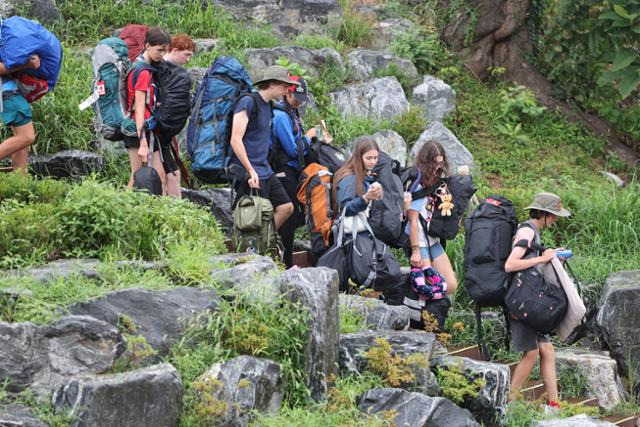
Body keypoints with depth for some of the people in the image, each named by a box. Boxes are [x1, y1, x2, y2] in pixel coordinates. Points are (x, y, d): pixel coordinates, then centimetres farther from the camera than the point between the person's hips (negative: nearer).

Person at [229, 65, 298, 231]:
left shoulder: (268, 106, 15)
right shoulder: (248, 103, -13)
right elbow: (235, 141, -19)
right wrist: (251, 171, -22)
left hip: (265, 172, 9)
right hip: (249, 174, -9)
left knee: (286, 207, 7)